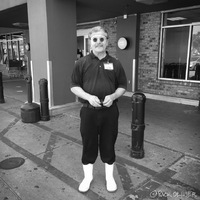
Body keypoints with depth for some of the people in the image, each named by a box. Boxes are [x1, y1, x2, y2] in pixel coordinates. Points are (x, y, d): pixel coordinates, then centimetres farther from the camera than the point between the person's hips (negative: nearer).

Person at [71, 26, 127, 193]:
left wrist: (113, 96, -13)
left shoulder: (115, 63, 3)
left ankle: (110, 177, 33)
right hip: (89, 110, 0)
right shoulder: (82, 63, -1)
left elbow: (122, 86, 7)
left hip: (110, 111, 1)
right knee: (89, 144, 11)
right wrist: (88, 96, -16)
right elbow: (74, 86, 1)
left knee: (108, 144, 12)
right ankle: (88, 177, 32)